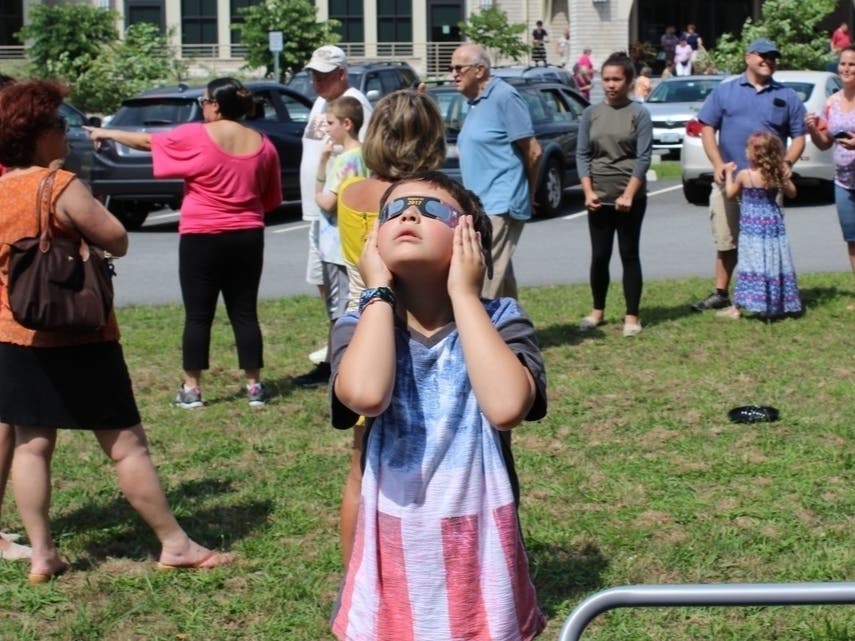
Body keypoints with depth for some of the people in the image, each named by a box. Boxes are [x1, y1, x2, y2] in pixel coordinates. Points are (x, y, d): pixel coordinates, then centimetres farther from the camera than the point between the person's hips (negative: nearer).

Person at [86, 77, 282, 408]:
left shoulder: (195, 137, -9)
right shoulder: (262, 144, 2)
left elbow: (148, 141, 5)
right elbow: (271, 198, 10)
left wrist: (107, 134, 19)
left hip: (202, 237, -4)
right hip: (247, 237, 4)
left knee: (198, 315, 3)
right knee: (245, 312, 8)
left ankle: (191, 388, 6)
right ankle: (254, 386, 9)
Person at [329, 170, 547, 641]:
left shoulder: (499, 320, -7)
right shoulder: (362, 326, -4)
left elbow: (506, 406, -28)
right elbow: (365, 395, -28)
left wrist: (463, 293, -18)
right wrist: (379, 290, -14)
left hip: (481, 554, -1)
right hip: (394, 559, 1)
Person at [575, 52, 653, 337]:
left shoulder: (639, 114, -3)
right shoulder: (591, 113, 6)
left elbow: (644, 157, -8)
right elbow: (582, 154, 4)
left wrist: (628, 195, -15)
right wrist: (588, 191, -8)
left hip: (631, 197, -2)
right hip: (598, 197, 3)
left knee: (629, 255, 3)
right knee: (599, 256, 8)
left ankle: (632, 316, 9)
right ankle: (597, 310, 23)